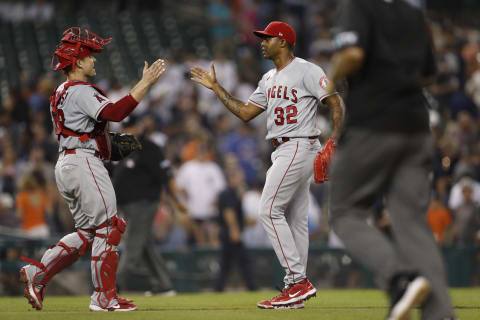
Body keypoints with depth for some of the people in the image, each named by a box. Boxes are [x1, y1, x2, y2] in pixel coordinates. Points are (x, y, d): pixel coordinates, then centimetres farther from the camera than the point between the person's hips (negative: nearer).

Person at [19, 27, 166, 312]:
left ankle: (38, 273, 6)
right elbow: (115, 112, -25)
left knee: (89, 232, 14)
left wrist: (109, 140, 15)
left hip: (66, 164, 10)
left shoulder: (60, 94, 20)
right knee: (108, 228, -6)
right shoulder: (82, 91, -11)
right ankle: (105, 297, -6)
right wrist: (145, 84, -24)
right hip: (84, 162, -10)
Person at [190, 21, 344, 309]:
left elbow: (336, 103, -13)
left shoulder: (306, 71, -10)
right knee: (295, 218, 8)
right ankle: (297, 287, 9)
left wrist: (334, 141, -24)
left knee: (271, 211, -14)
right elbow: (245, 112, 19)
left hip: (299, 147, -9)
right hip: (285, 152, 9)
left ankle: (298, 281, -15)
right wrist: (216, 87, 17)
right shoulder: (269, 79, 18)